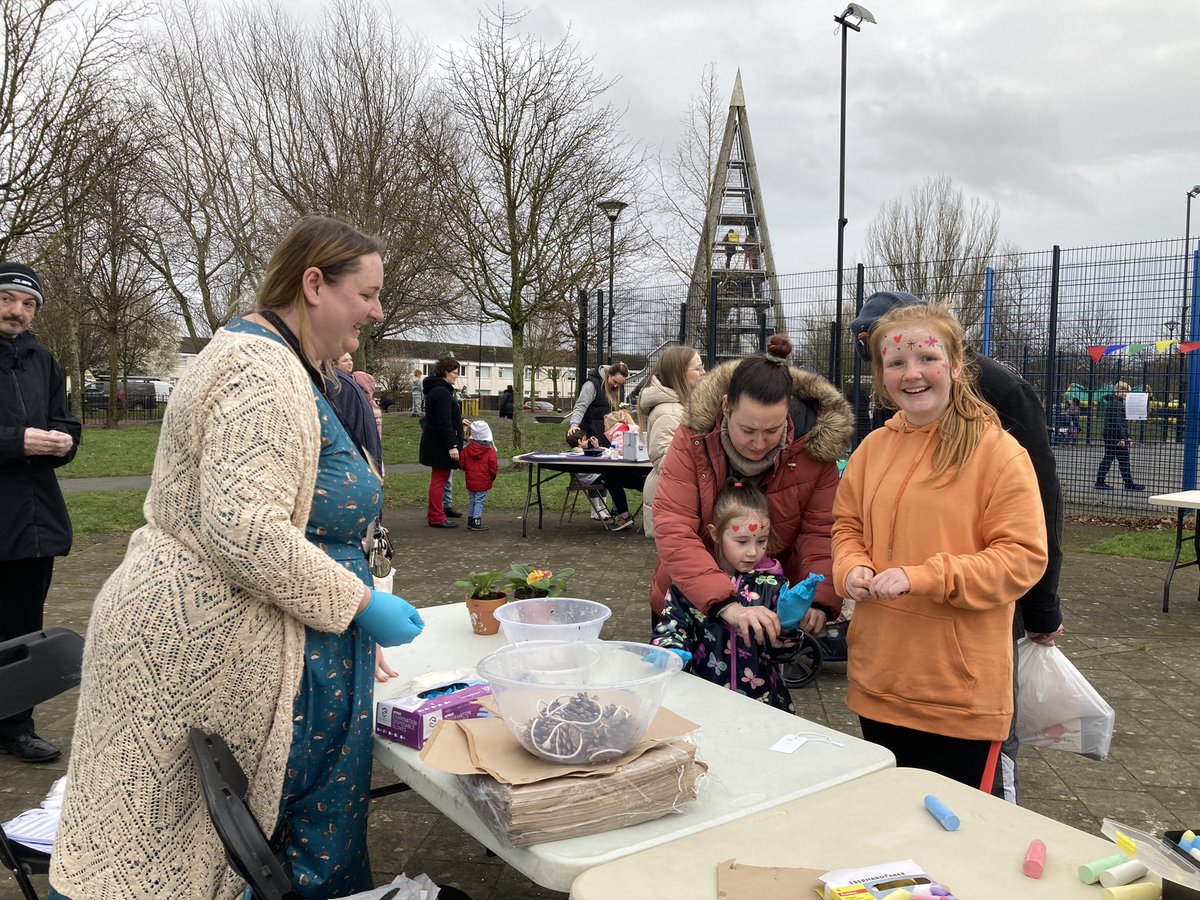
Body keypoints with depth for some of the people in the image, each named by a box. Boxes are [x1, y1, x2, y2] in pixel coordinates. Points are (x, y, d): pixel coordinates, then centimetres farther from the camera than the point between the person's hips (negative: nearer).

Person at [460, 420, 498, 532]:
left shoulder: (466, 449, -1)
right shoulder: (490, 451, -12)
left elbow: (461, 464, 2)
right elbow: (493, 467, -11)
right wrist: (492, 478, 7)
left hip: (470, 481, 5)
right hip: (483, 482, -5)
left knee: (471, 501, 16)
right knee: (479, 501, 0)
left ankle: (470, 521, 23)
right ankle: (476, 523, -1)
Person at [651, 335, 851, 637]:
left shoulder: (813, 446, -18)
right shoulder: (692, 441, -23)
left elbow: (821, 532, -18)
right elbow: (673, 531, -31)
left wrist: (819, 600, -35)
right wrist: (725, 604, -42)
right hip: (689, 599, 0)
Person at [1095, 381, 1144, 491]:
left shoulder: (1112, 402, 18)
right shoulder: (1116, 404, -15)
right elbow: (1117, 422, -22)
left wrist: (1126, 437, 26)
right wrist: (1122, 438, -22)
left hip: (1109, 437, 10)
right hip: (1116, 437, -10)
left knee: (1107, 459, 10)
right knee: (1124, 461, -2)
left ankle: (1100, 482, 9)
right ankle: (1129, 484, 5)